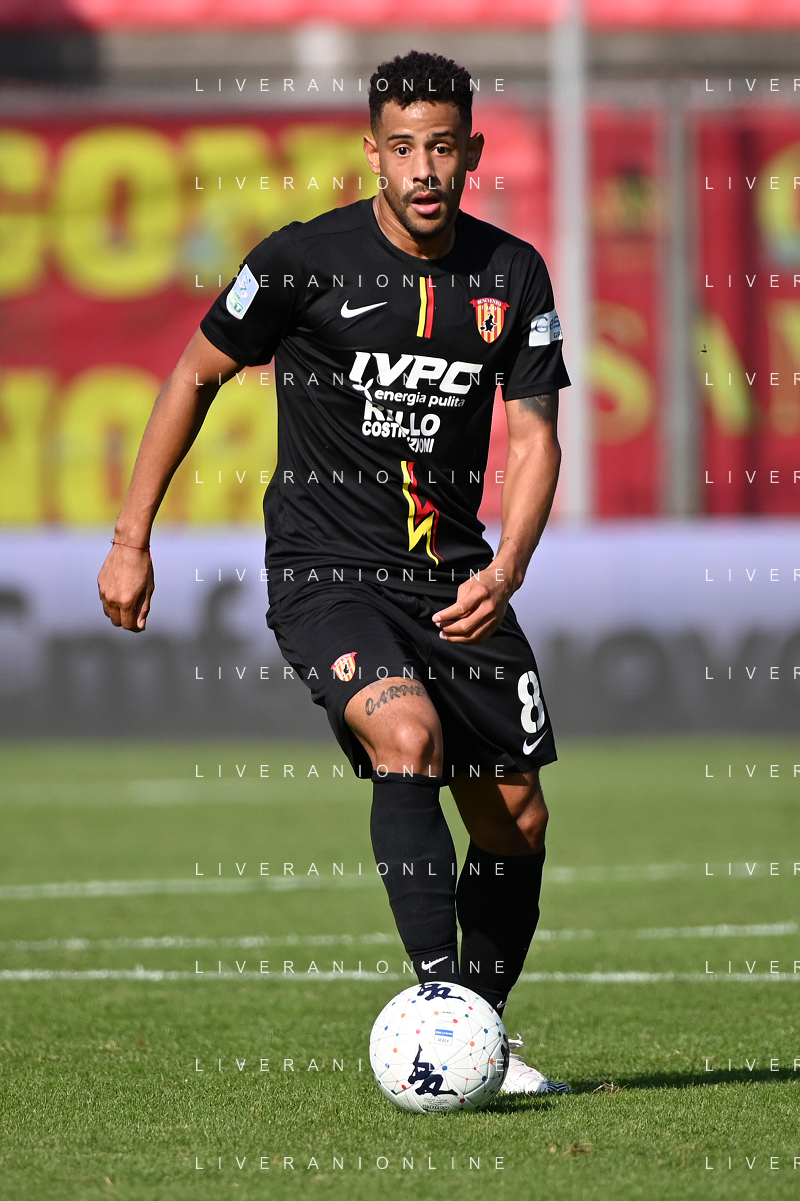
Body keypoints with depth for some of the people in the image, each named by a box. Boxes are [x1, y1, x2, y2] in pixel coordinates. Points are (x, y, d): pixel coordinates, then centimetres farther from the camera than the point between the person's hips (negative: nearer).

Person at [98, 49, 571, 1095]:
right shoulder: (307, 260, -10)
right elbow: (196, 377, 2)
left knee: (516, 818, 4)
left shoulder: (514, 275, 1)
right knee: (408, 733, -31)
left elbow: (534, 438, 2)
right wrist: (132, 537, 2)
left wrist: (502, 574, -15)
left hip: (455, 572, 5)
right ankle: (439, 1001, -32)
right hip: (327, 570, -4)